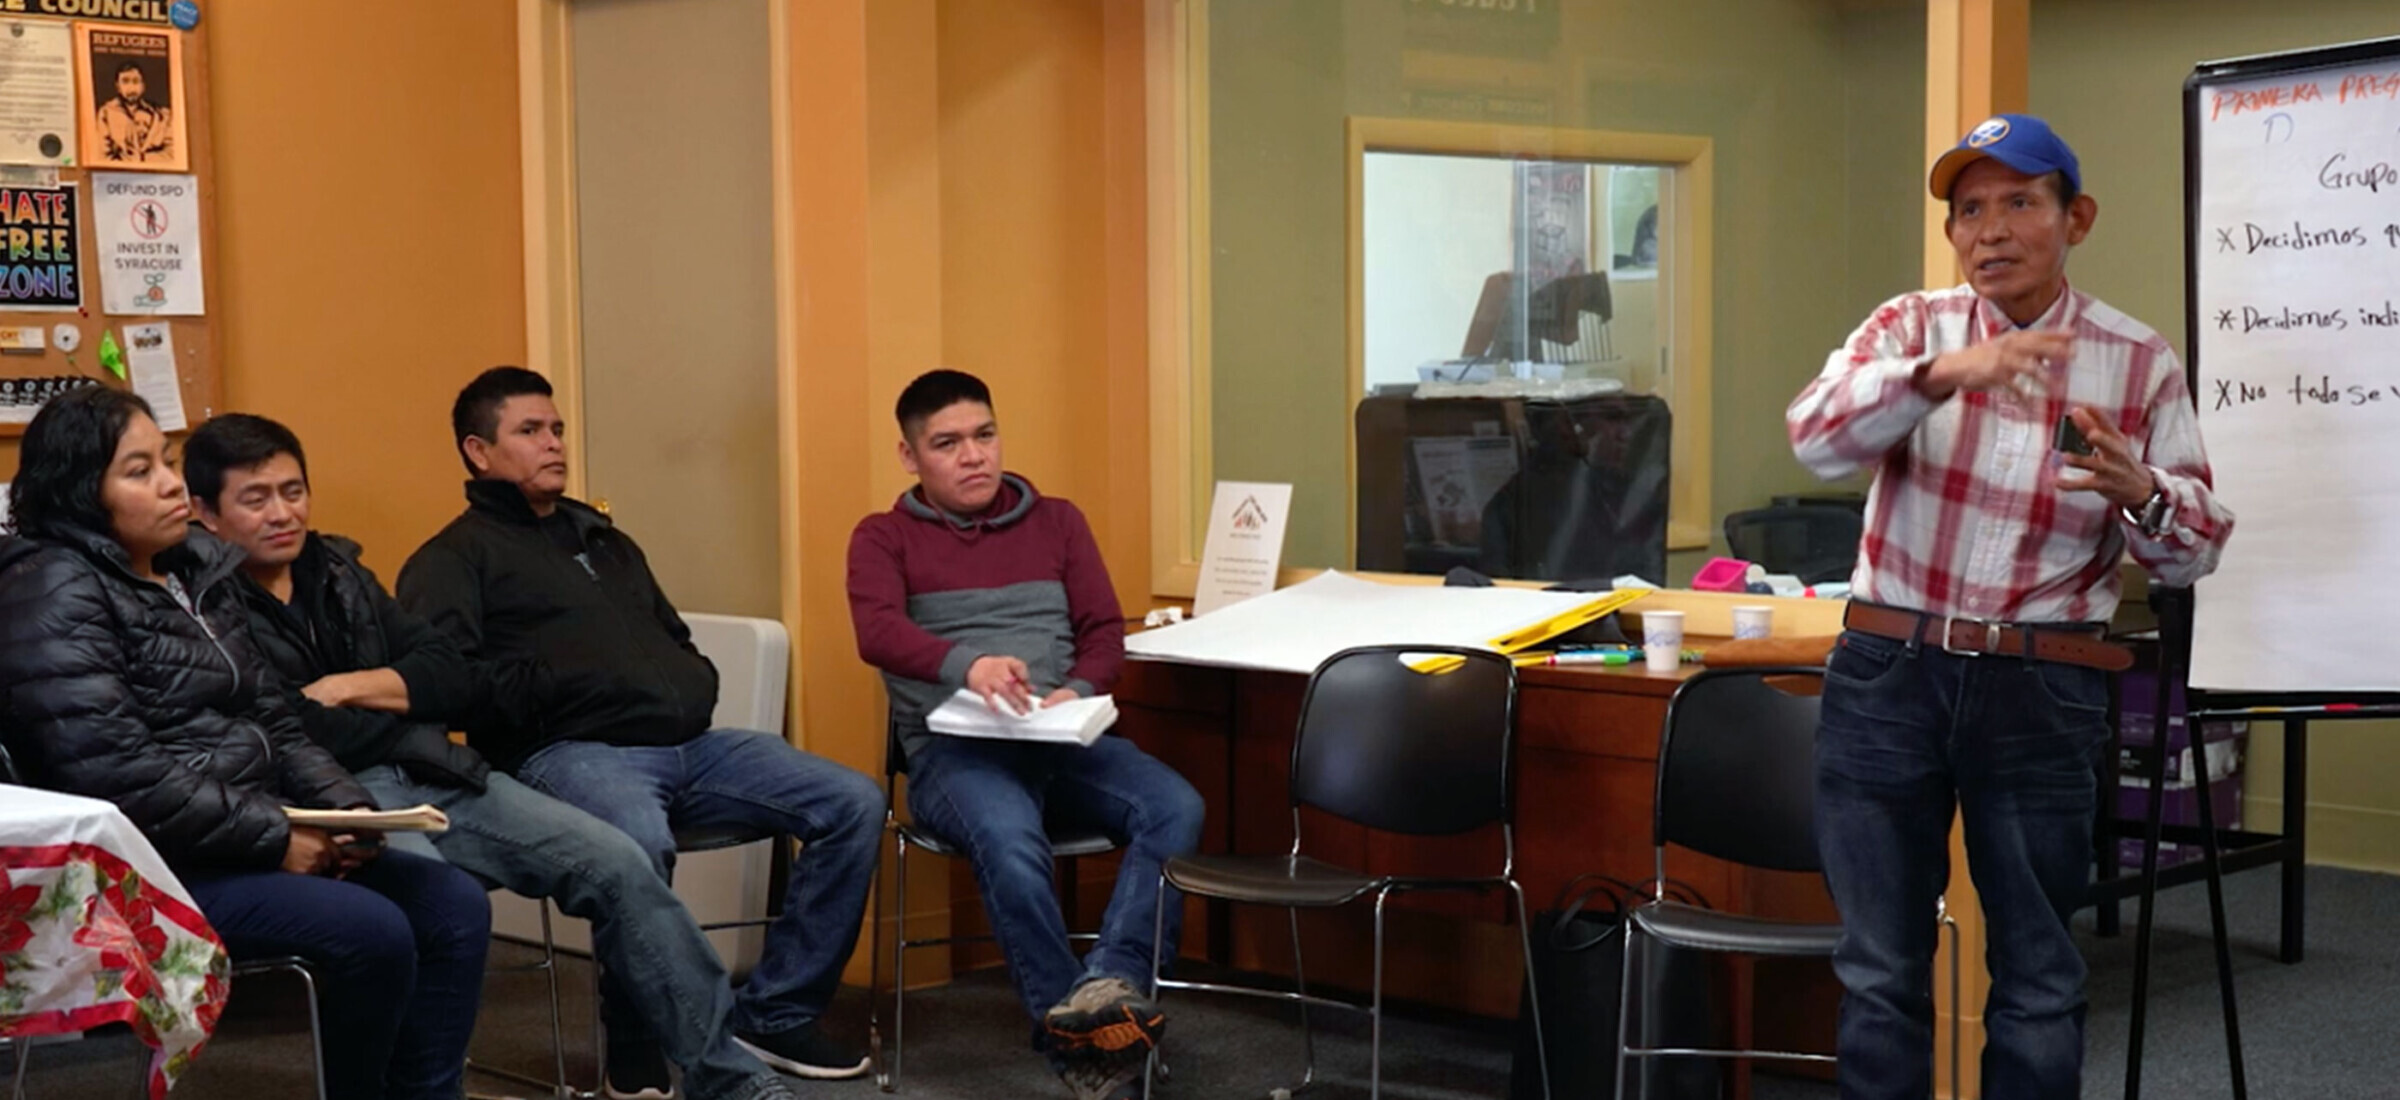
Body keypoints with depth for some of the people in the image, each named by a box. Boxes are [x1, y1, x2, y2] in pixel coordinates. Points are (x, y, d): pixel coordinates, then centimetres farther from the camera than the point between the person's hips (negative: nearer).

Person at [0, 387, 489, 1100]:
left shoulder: (194, 570, 15)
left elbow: (271, 724, 17)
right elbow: (121, 776, -23)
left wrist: (345, 805, -1)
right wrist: (275, 838, -18)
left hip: (250, 840, 9)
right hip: (152, 866, -9)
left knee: (455, 906, -5)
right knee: (372, 933, -25)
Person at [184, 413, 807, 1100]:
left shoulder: (336, 570, 18)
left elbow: (456, 681, 12)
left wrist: (349, 690, -3)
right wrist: (396, 702, -6)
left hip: (435, 775, 7)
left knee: (616, 863, -7)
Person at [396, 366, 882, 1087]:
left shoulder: (605, 540, 32)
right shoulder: (454, 559, 9)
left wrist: (694, 690, 18)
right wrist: (550, 688, -15)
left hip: (687, 741, 7)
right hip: (567, 751, -7)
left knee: (854, 804, -10)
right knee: (639, 843, -42)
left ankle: (775, 1014, -4)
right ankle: (641, 1046, -19)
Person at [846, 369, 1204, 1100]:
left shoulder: (1056, 522, 20)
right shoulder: (884, 537, 10)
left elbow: (1105, 630, 13)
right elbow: (878, 634, -10)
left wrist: (1078, 692, -11)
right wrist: (968, 664, -31)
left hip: (1064, 739, 4)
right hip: (955, 747, -3)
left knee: (1177, 807, -28)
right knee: (1011, 844, -37)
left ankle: (1113, 982, -37)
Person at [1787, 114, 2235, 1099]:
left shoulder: (2140, 363, 2)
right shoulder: (1912, 327, 2)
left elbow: (2193, 551, 0)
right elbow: (1816, 437, -17)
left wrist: (2141, 493, -23)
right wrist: (1944, 374, -34)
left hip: (2041, 693, 0)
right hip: (1888, 676, 0)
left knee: (2038, 980, 8)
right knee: (1880, 972, 8)